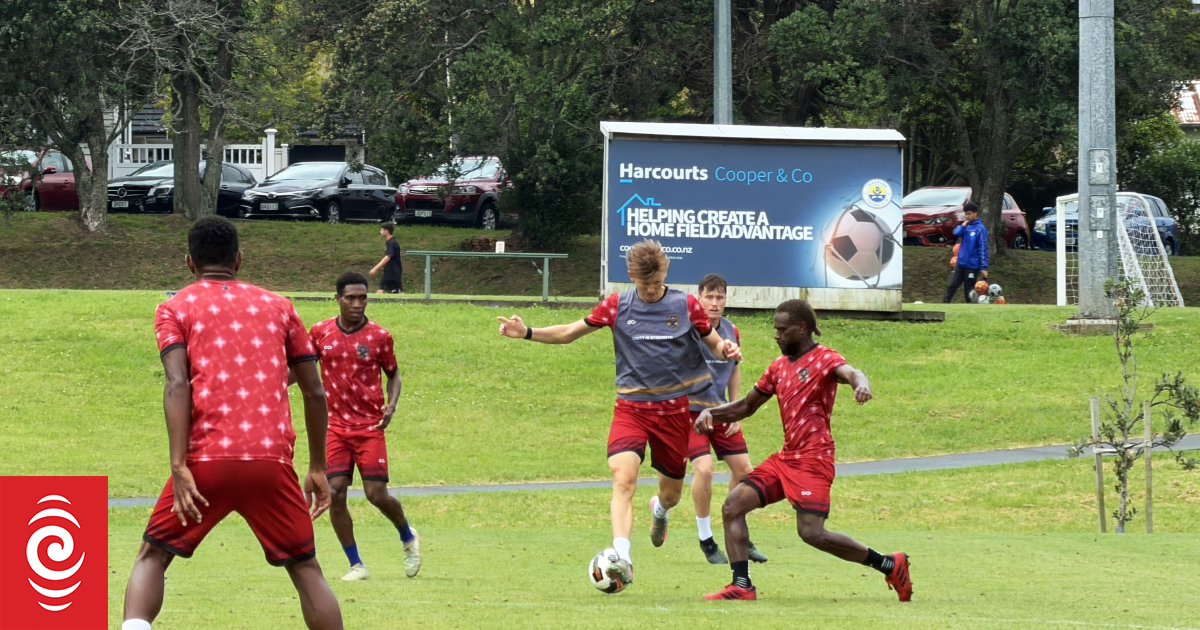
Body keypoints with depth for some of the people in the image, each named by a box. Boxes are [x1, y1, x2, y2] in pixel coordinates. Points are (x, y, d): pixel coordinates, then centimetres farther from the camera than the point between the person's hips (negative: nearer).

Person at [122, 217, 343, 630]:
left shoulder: (176, 308, 11)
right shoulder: (277, 306, 19)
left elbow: (177, 385, -6)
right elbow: (315, 392, 16)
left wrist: (179, 467, -13)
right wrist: (317, 468, 24)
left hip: (206, 458, -2)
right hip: (272, 460, 2)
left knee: (152, 557, 11)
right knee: (306, 569, 14)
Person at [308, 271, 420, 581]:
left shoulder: (379, 336, -3)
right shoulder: (320, 332, 1)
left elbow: (393, 374, 10)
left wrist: (391, 405, -8)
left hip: (370, 427, -2)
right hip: (336, 425, 2)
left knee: (376, 494, -7)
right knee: (335, 493, -10)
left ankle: (408, 538, 24)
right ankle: (356, 565, 2)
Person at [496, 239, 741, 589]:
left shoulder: (685, 306, -1)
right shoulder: (617, 307, 0)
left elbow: (714, 342, 7)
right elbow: (570, 332, 7)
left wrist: (726, 349, -18)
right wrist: (527, 333, -7)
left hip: (673, 409, 1)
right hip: (631, 407, -1)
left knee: (671, 491, 13)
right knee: (623, 478, -23)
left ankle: (660, 508, 53)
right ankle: (622, 560, -31)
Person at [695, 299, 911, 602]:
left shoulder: (824, 359, -6)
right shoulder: (778, 367, 17)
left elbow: (850, 373, -29)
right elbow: (746, 406, 26)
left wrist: (861, 384, -54)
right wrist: (711, 413, 8)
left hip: (813, 460, -8)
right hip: (785, 458, 8)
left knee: (811, 532, -18)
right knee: (733, 505, -4)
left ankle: (889, 565, -4)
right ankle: (742, 586, -6)